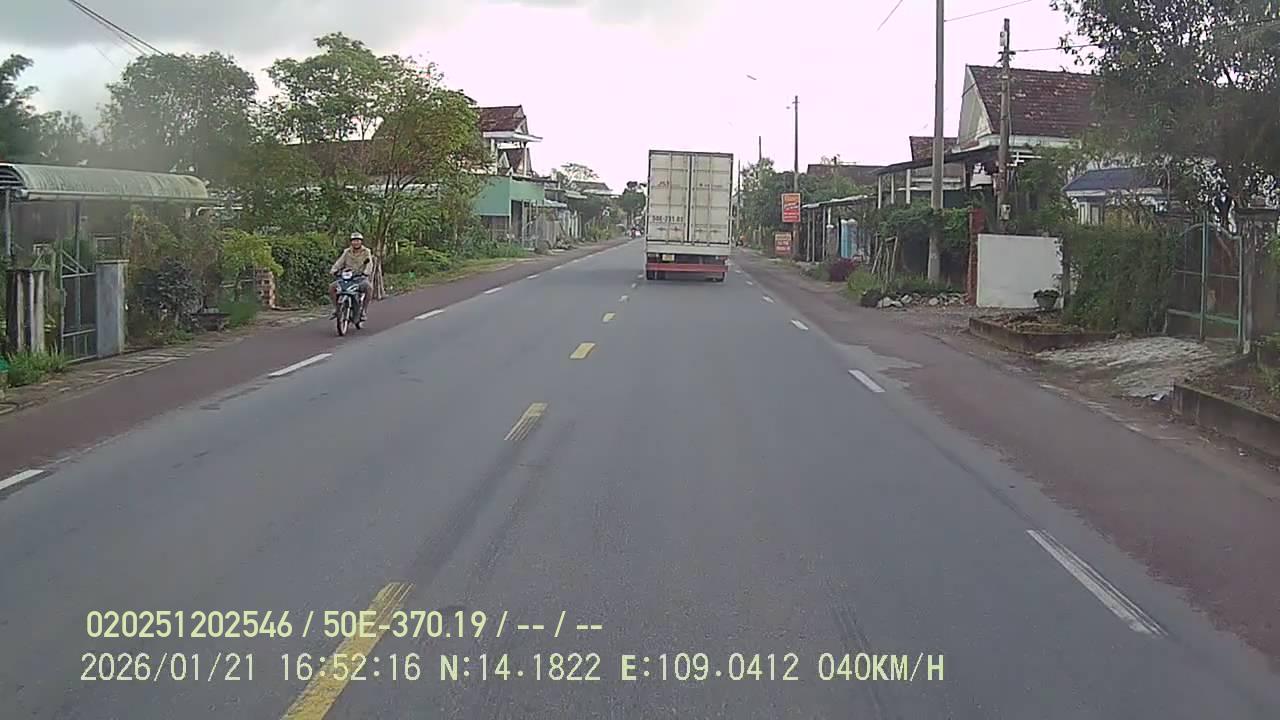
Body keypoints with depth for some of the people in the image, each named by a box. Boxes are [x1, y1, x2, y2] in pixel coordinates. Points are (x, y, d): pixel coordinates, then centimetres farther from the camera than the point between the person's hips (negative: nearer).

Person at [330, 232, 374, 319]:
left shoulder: (366, 252, 2)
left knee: (369, 287, -36)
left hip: (361, 277, -3)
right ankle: (336, 308, -4)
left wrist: (365, 273, -32)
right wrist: (333, 270, -20)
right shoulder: (347, 252, 9)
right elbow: (339, 262, 0)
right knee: (332, 286, -18)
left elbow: (369, 264, -11)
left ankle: (364, 310, -24)